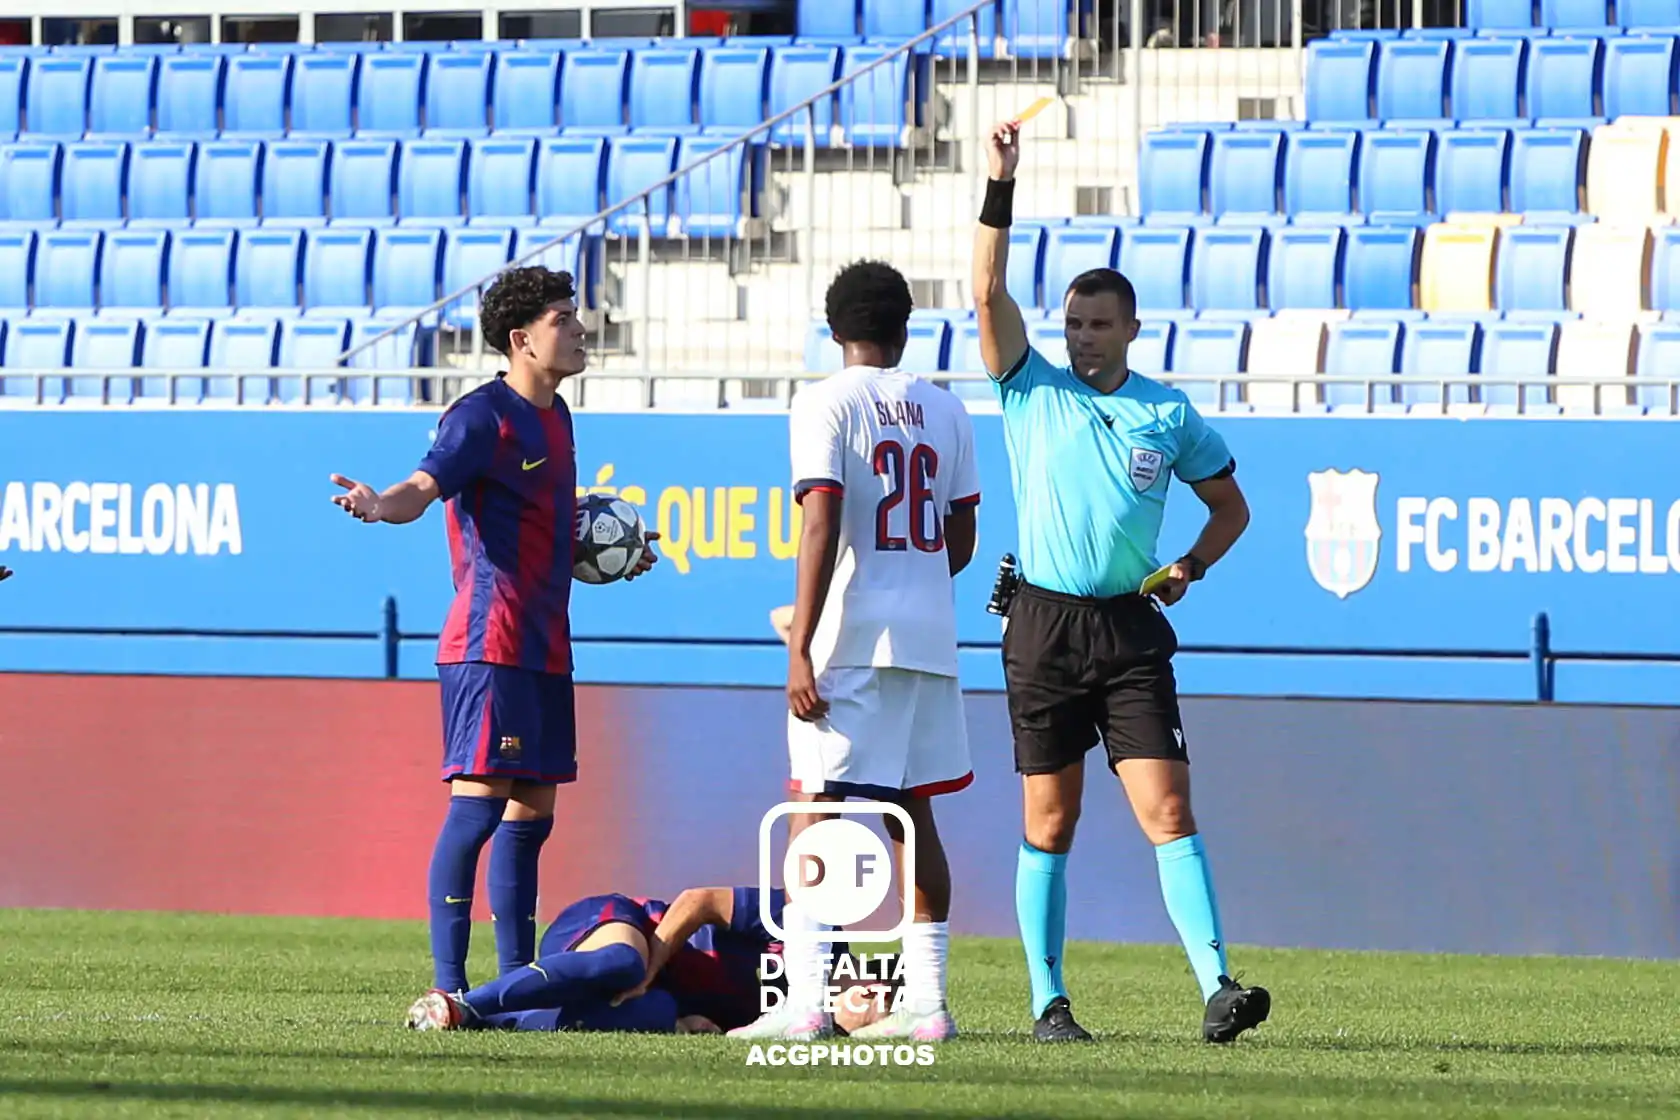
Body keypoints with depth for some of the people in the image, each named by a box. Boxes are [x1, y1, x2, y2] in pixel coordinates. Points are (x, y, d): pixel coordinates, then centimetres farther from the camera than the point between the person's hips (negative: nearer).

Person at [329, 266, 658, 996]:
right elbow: (426, 485, -25)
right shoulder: (484, 415, -10)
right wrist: (379, 505, -45)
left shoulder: (554, 417, 17)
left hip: (544, 647, 9)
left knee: (531, 811, 12)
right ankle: (449, 985, -15)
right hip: (490, 641, -9)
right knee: (479, 801, -13)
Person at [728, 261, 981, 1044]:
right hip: (931, 634, 6)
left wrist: (801, 648, -16)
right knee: (913, 814, 13)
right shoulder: (945, 411, 11)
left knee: (816, 809, -5)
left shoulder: (826, 405, -6)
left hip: (852, 637, -6)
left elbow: (821, 528, -14)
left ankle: (805, 1001, -14)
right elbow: (960, 540, 15)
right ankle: (926, 1000, 12)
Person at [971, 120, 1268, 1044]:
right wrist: (1000, 188, -14)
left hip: (1130, 629, 0)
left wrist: (1189, 568, 1)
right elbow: (988, 293, -7)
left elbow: (1230, 505, 19)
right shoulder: (1031, 392, 5)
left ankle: (1216, 987, -15)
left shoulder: (1169, 415, 8)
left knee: (1168, 810, -9)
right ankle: (1048, 1001, 9)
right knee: (1048, 825, 3)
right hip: (1044, 625, 0)